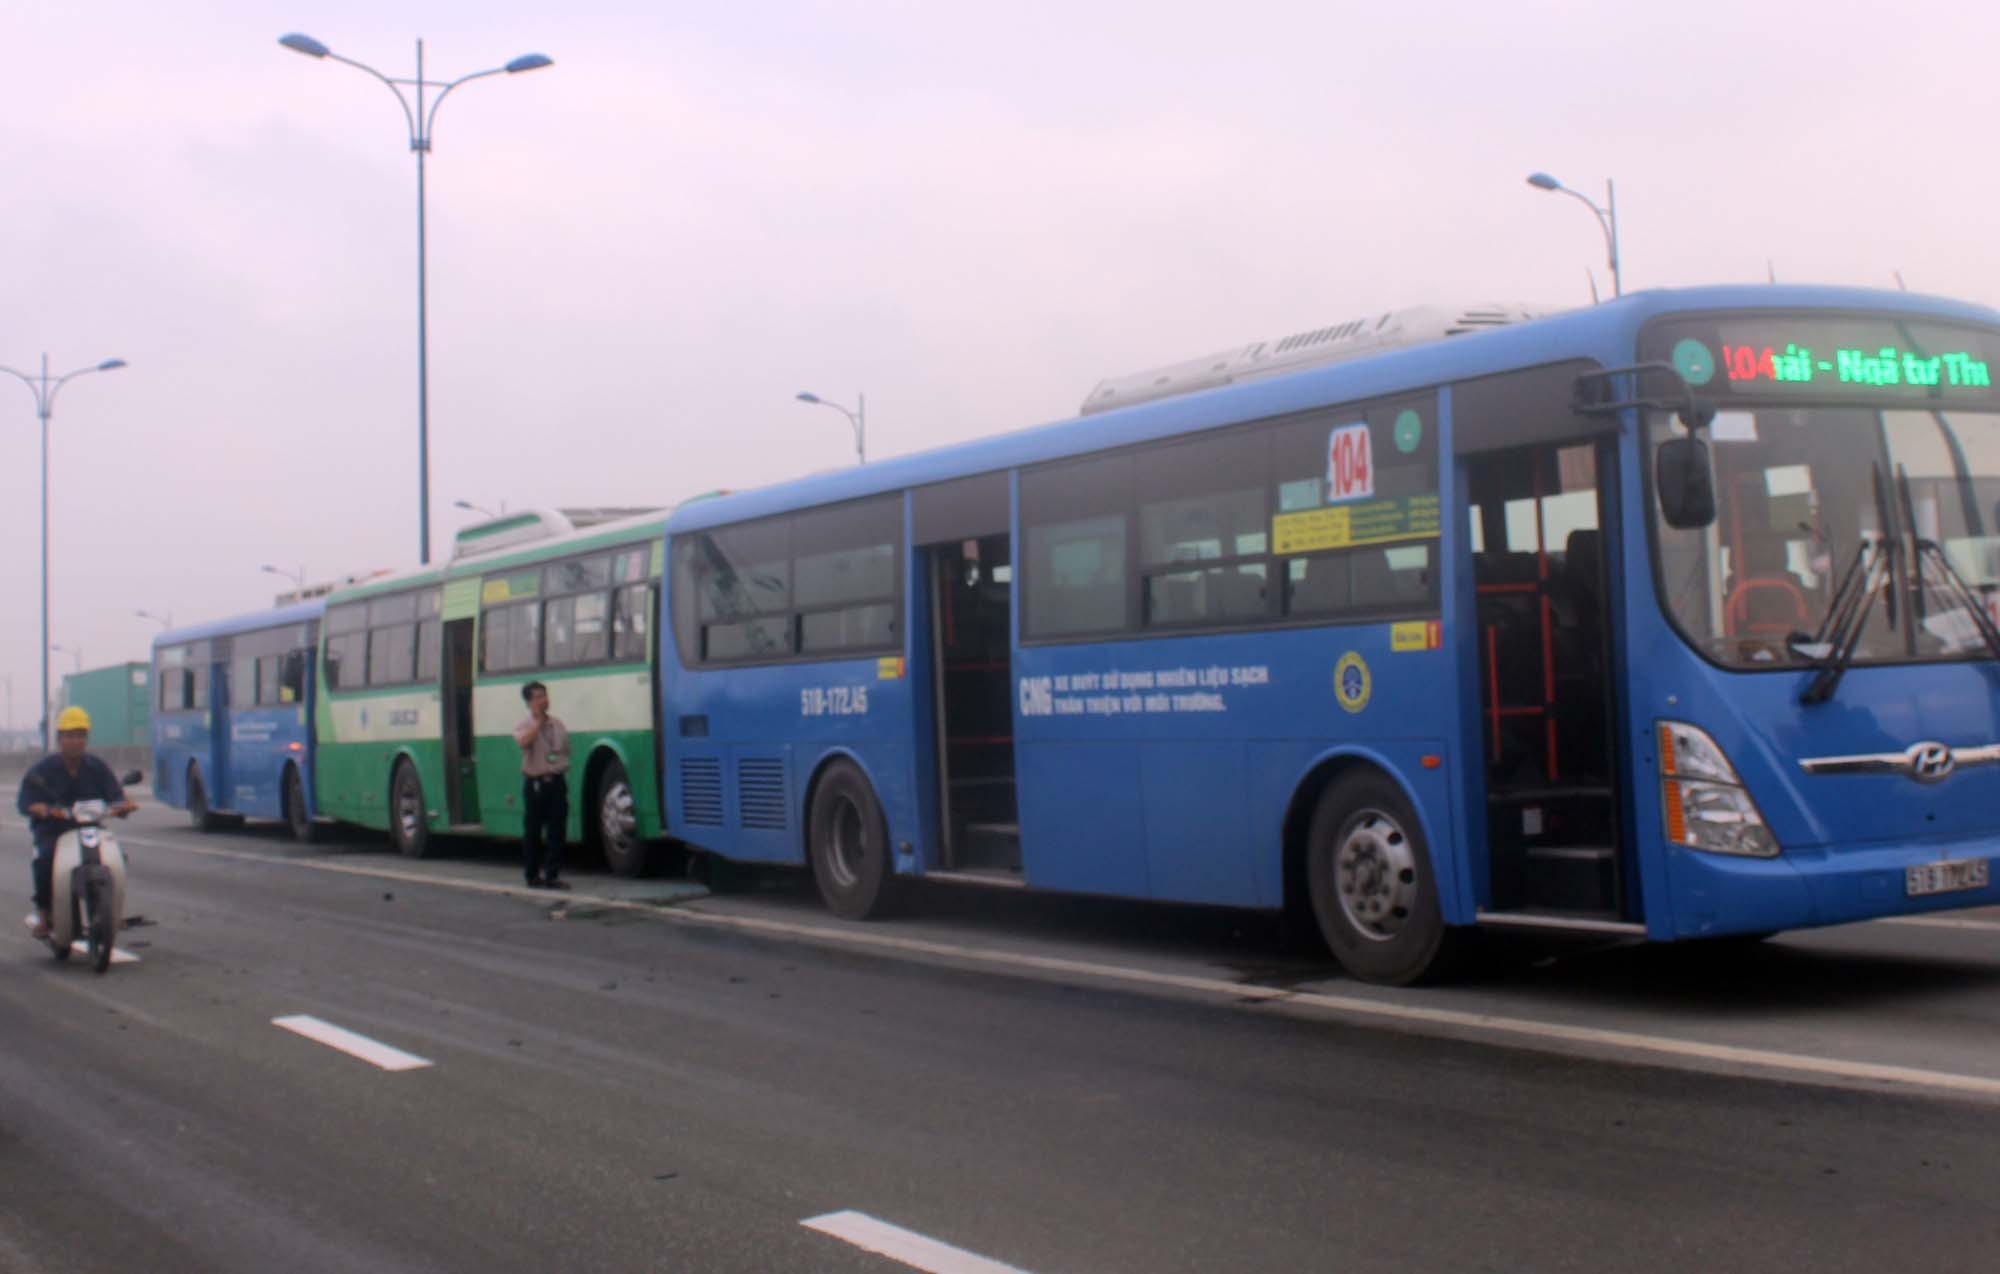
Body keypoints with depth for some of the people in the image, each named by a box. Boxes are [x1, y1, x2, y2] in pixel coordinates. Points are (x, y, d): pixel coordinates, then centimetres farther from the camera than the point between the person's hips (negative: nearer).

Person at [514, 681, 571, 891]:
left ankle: (552, 875, 6)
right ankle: (533, 875, 13)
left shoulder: (558, 723, 11)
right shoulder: (524, 727, -2)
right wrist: (539, 722, -15)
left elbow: (566, 750, 18)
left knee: (556, 831, 1)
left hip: (556, 781, 3)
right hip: (535, 783, -3)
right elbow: (523, 741, -24)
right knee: (532, 832, 3)